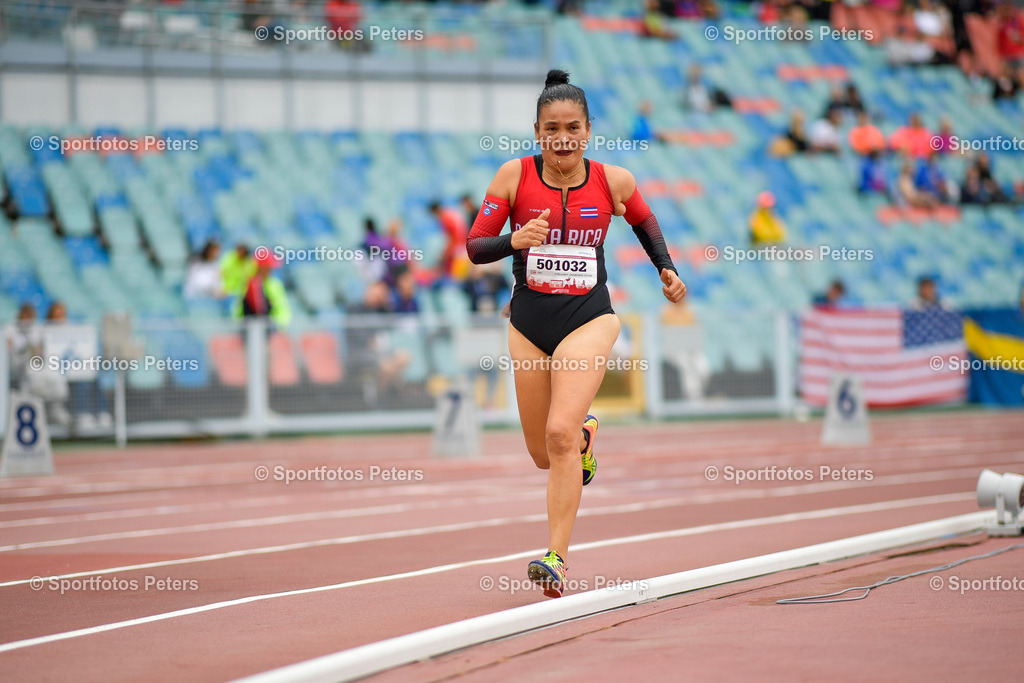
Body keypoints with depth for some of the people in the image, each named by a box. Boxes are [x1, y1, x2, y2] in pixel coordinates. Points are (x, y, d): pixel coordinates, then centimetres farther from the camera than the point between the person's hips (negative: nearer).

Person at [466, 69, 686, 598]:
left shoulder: (613, 182, -3)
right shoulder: (514, 177, -6)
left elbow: (645, 223, 19)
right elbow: (474, 247, -6)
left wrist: (666, 268, 7)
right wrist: (514, 241, -24)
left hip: (589, 321, -2)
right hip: (529, 325, 2)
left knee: (560, 434, -22)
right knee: (544, 455, 12)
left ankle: (556, 557, -19)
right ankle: (586, 432, 50)